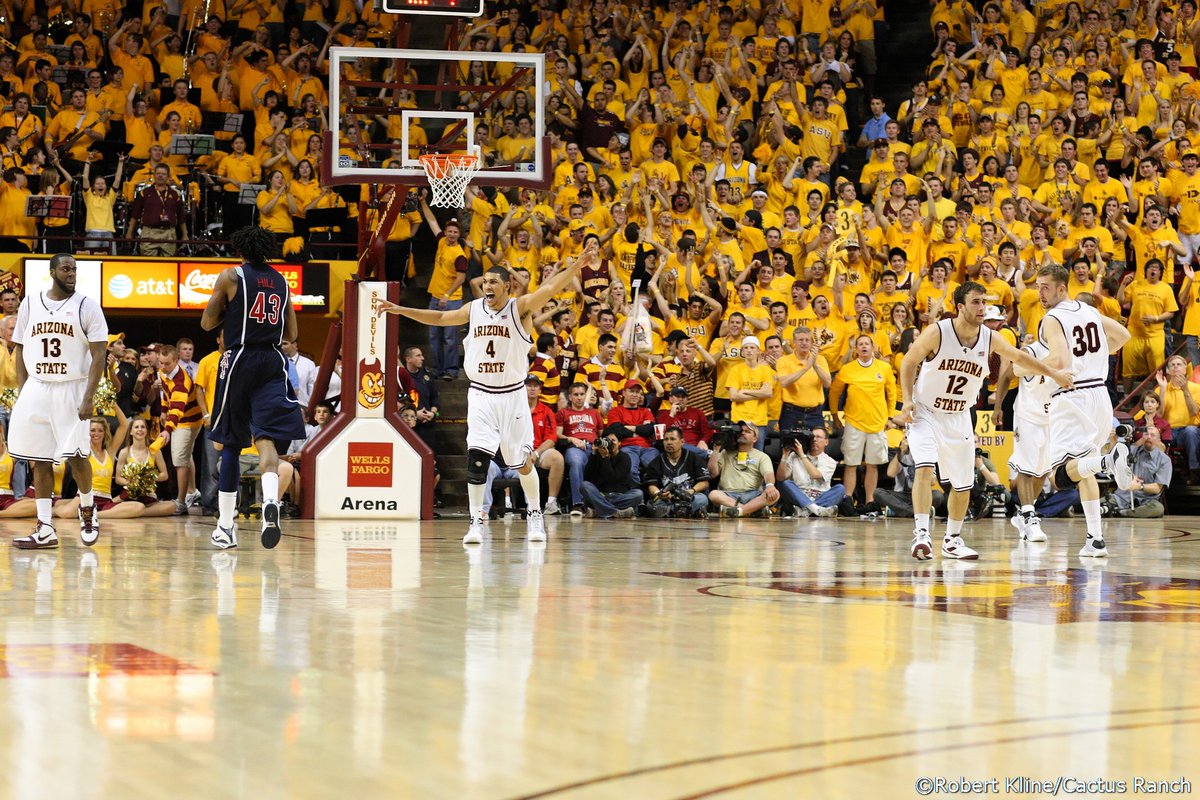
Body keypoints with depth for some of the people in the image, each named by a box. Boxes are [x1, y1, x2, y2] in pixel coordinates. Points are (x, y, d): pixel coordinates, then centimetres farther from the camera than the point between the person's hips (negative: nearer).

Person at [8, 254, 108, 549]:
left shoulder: (87, 306, -2)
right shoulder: (30, 304, 8)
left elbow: (98, 355, -5)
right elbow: (20, 351, 13)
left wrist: (88, 398, -14)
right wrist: (22, 392, 4)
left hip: (71, 390, -3)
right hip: (36, 389, 3)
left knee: (76, 455, -6)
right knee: (40, 459, 1)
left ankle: (88, 510, 21)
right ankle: (45, 531, 4)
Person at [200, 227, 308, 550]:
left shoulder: (231, 277, 0)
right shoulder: (282, 282, 13)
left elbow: (207, 323, 3)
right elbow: (291, 334, 17)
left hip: (240, 360, -2)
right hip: (273, 363, 2)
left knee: (231, 444, 9)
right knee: (266, 439, -8)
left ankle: (225, 526, 13)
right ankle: (270, 500, -38)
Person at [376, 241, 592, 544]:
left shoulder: (520, 308, -8)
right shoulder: (474, 309, 5)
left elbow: (549, 289, -23)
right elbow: (440, 318, 19)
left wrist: (576, 266, -40)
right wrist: (399, 310, 18)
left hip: (512, 395, -2)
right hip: (481, 395, 2)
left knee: (522, 461, 4)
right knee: (476, 455, -13)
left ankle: (534, 514, 26)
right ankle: (476, 521, -7)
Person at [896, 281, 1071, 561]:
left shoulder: (990, 339, -9)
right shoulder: (937, 332, -20)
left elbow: (1019, 357, 8)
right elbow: (909, 362, -7)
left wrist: (1053, 373, 6)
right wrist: (908, 400, -15)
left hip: (959, 417, 5)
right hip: (925, 413, -5)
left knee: (963, 484, 7)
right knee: (925, 468, -25)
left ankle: (952, 540, 24)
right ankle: (921, 534, -27)